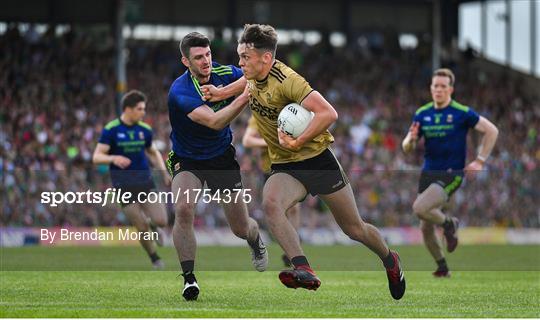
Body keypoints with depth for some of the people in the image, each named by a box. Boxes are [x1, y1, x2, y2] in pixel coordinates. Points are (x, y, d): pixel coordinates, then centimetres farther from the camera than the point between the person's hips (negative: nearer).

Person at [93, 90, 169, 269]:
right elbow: (97, 157, -11)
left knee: (161, 221, -11)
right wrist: (114, 158, -31)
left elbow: (153, 153, 21)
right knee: (142, 228, -5)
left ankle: (153, 225, 26)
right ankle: (155, 259, 21)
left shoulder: (145, 130, 5)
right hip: (124, 186, -3)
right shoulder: (111, 130, -9)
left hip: (145, 182, 3)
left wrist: (164, 173, 8)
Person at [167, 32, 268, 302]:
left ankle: (256, 242, 45)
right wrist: (244, 97, -51)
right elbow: (214, 121, -40)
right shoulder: (180, 91, -28)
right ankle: (189, 278, -19)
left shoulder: (224, 73, -14)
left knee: (241, 229, 5)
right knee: (183, 210, -31)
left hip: (221, 158, 3)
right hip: (187, 161, -3)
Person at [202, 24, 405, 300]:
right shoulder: (254, 75, 0)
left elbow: (328, 113, -29)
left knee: (355, 229, 8)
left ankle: (390, 260, 38)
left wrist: (298, 142, -31)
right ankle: (303, 269, -39)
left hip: (318, 160, -5)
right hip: (285, 167, 5)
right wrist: (223, 92, 21)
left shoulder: (286, 80, -23)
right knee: (270, 204, -31)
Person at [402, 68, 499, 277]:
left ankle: (449, 224, 3)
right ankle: (442, 267, 27)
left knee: (420, 208, -27)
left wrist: (480, 161, -6)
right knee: (426, 228, 6)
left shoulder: (462, 113, -8)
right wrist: (411, 139, -16)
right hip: (428, 174, 6)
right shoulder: (422, 114, 5)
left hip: (451, 174, -5)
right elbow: (407, 148, 8)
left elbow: (492, 131, -3)